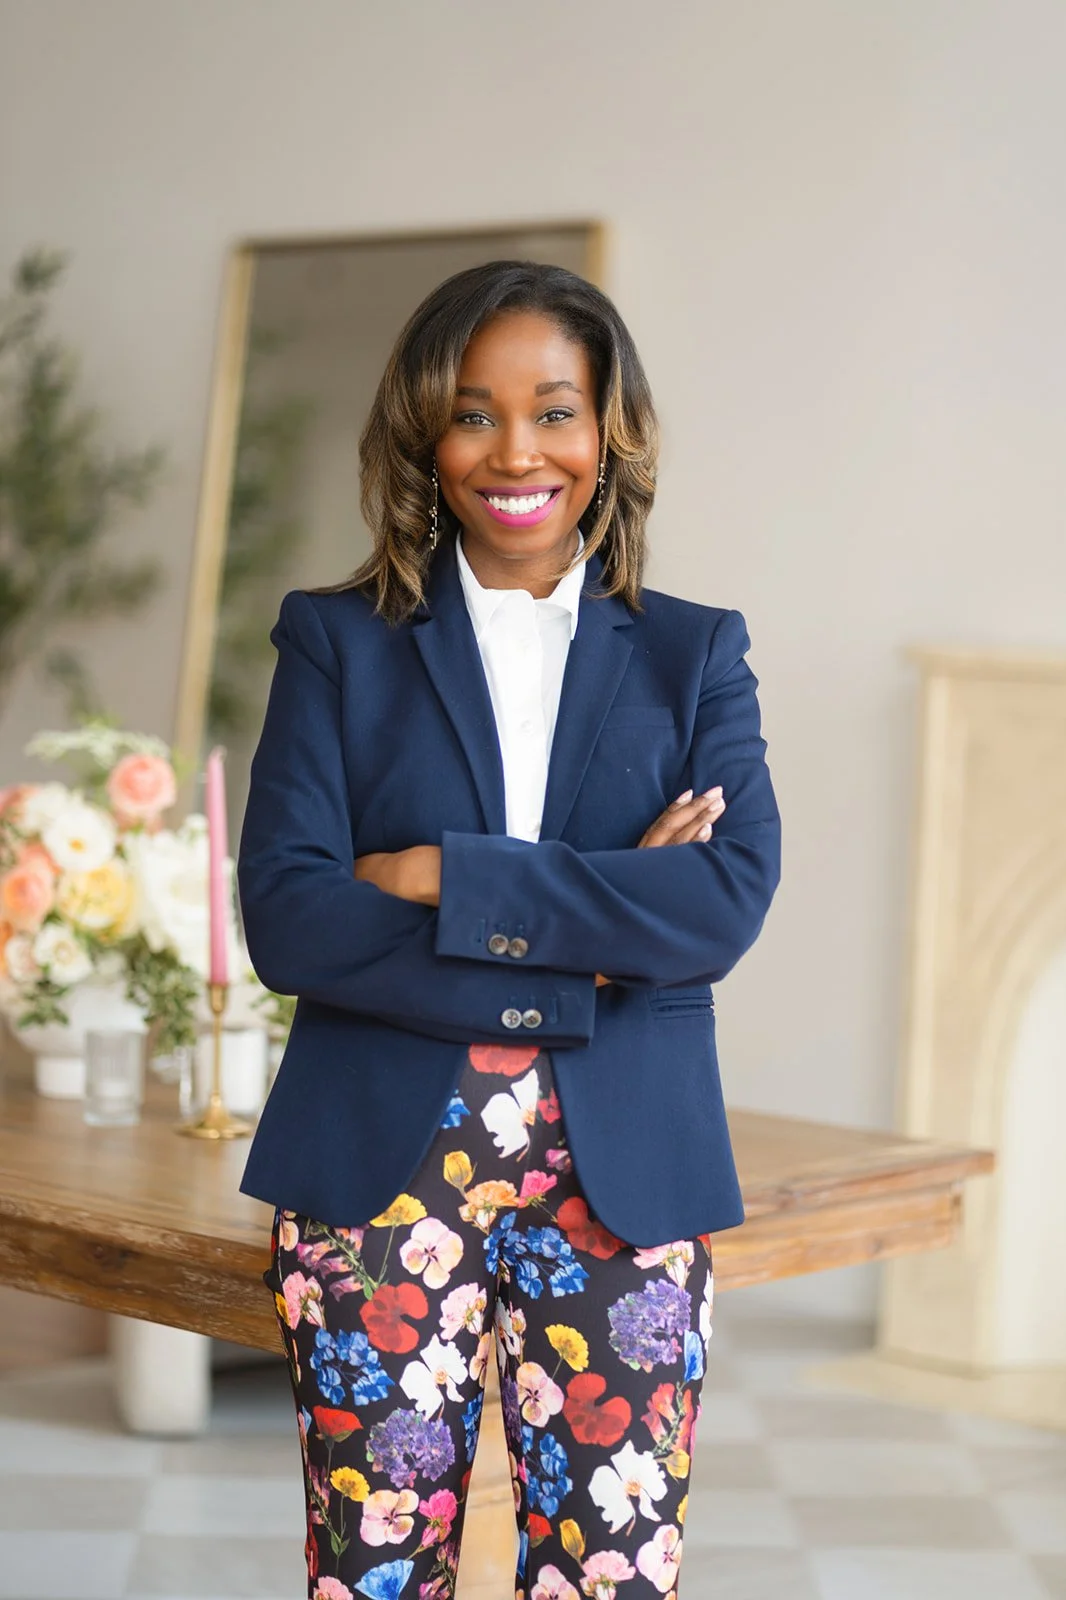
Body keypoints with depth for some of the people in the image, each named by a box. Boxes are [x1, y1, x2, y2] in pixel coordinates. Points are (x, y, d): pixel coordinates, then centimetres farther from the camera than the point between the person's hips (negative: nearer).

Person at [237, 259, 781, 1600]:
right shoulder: (339, 644, 6)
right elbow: (285, 919, -7)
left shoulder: (694, 656, 9)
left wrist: (441, 876, -13)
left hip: (620, 1186, 1)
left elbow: (729, 903, -8)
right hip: (378, 1174, 0)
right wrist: (596, 925, -12)